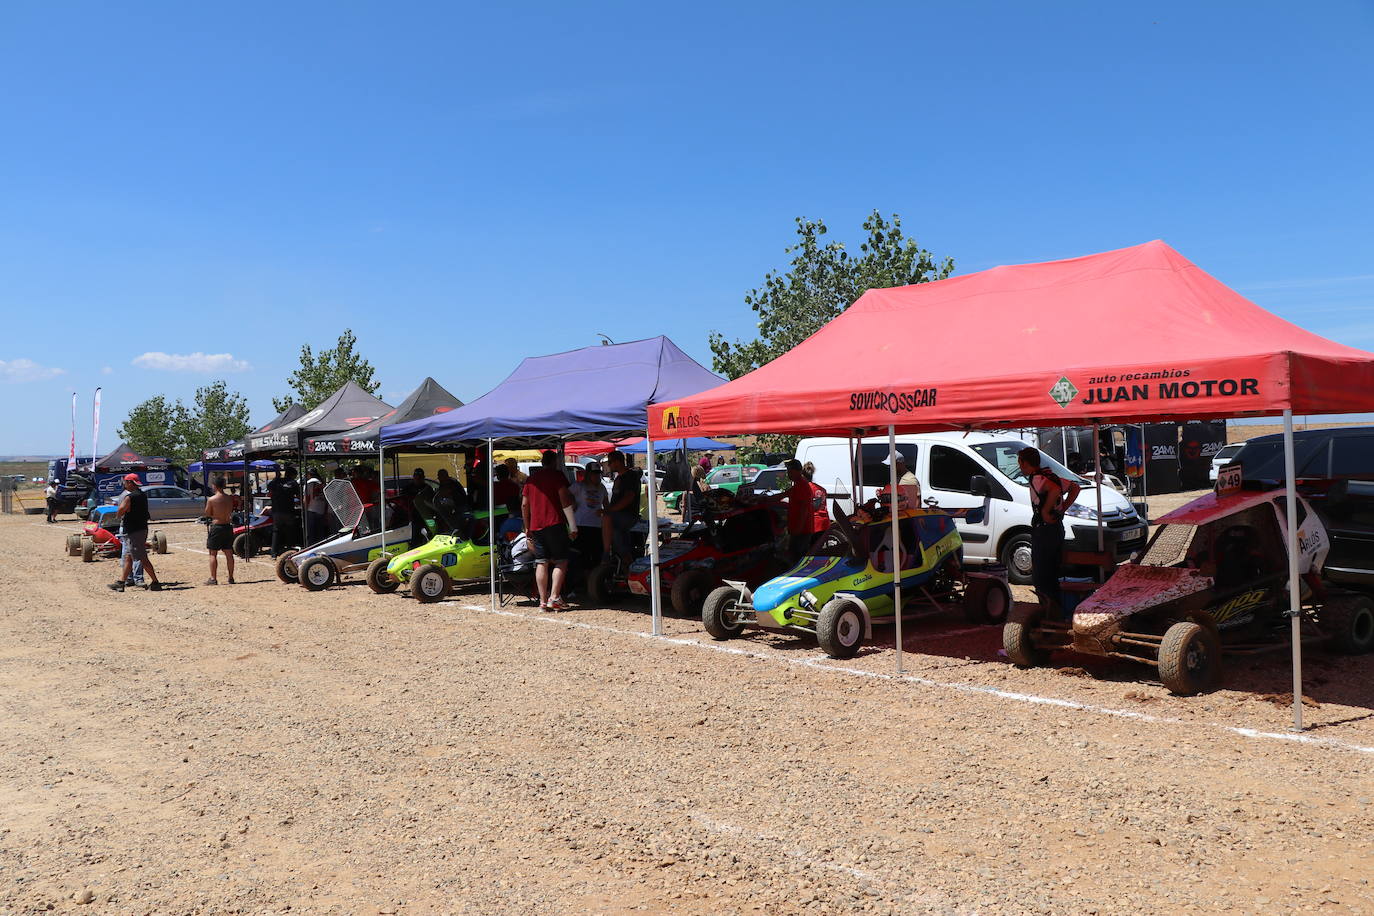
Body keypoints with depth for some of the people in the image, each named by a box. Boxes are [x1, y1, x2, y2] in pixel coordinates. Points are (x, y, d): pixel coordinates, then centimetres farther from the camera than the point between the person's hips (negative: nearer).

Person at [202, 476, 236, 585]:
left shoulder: (211, 500, -12)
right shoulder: (230, 498, 1)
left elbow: (207, 514, -2)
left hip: (216, 527, -4)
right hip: (228, 526, 4)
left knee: (213, 554, 3)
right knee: (229, 553, 9)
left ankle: (213, 578, 1)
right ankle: (231, 578, 13)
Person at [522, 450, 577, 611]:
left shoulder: (531, 478, 15)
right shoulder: (557, 475, -2)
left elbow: (524, 505, 15)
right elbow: (565, 500, -10)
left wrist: (527, 527, 24)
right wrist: (573, 526, -10)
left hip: (536, 526, 6)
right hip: (554, 524, -5)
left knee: (541, 564, 6)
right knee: (561, 562, -1)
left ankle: (543, 601, 3)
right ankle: (554, 597, -11)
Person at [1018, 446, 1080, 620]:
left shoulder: (1037, 479, -15)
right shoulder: (1050, 475, 13)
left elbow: (1055, 490, -35)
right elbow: (1074, 487, 25)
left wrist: (1045, 511, -24)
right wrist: (1062, 509, 17)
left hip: (1044, 530, -10)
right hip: (1057, 528, 10)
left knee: (1040, 576, -5)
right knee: (1051, 573, 17)